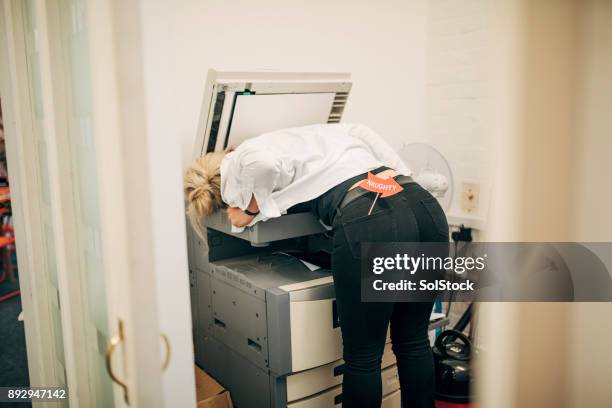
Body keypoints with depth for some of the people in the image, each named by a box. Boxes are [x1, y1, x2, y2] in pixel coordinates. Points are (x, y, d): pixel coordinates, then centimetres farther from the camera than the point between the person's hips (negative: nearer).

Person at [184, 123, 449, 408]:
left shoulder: (238, 163, 13)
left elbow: (264, 162, -10)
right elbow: (360, 132, 26)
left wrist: (251, 211, 6)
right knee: (414, 342, 23)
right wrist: (404, 177, 25)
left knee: (363, 357, 12)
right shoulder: (298, 135, 33)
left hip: (371, 223, -7)